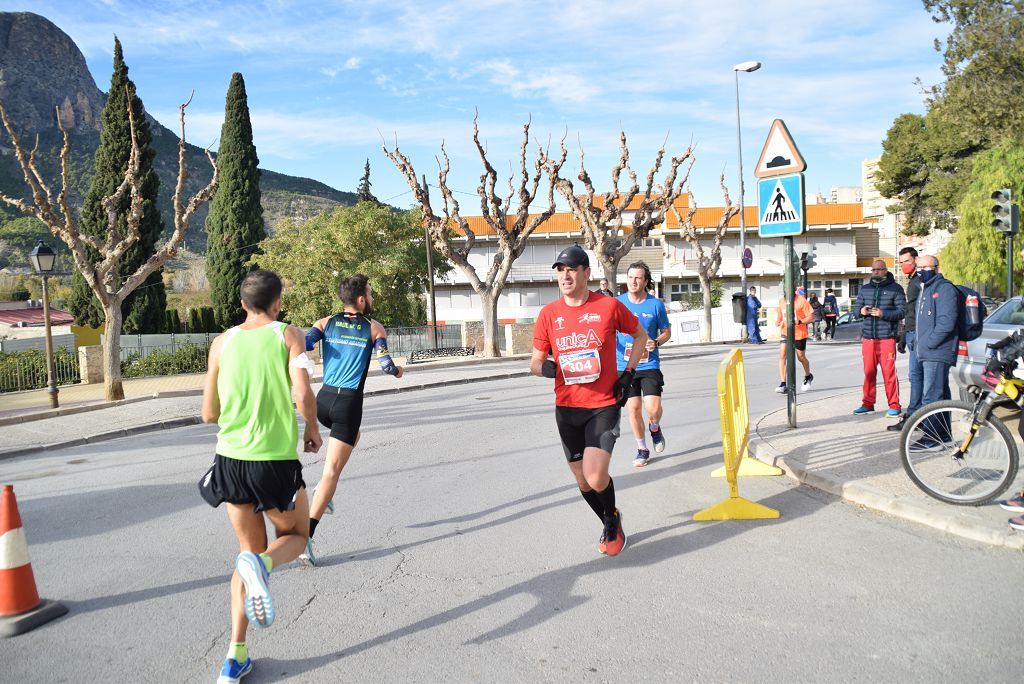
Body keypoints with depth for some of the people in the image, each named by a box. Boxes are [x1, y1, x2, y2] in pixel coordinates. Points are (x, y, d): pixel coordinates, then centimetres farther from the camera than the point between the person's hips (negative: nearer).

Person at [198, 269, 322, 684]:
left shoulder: (222, 343, 5)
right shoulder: (288, 335, -4)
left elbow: (209, 414, 7)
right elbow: (303, 395, -16)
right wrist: (312, 431, 3)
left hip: (231, 461, 4)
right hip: (276, 462, -4)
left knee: (250, 550, 19)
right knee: (295, 536, 21)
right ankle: (262, 564, -16)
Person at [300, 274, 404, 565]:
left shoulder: (326, 323, 8)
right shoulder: (374, 328, 1)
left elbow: (303, 345, -8)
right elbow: (386, 365, -8)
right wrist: (398, 371, 13)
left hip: (323, 399, 5)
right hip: (349, 402, -5)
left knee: (352, 437, 35)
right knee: (332, 471, -2)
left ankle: (324, 488, 21)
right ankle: (306, 535, -10)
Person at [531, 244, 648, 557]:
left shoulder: (609, 306, -6)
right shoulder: (548, 314, -1)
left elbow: (640, 335, 11)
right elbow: (536, 361, 5)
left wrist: (629, 373, 0)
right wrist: (544, 367, -19)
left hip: (604, 405, -3)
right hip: (567, 408, 3)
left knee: (596, 479, -17)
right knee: (583, 482, 13)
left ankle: (612, 517, 17)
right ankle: (611, 526, 41)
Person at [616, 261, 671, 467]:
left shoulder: (656, 304, -3)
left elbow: (667, 332, 8)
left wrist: (656, 343, -13)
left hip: (649, 365, -1)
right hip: (624, 365, 2)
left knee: (653, 408, -13)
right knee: (633, 408, 5)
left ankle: (654, 427, 24)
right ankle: (642, 449, 24)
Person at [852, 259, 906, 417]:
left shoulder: (895, 288, 1)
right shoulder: (865, 289, 15)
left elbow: (902, 311, -6)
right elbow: (856, 307, 16)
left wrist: (883, 314, -20)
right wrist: (861, 310, -7)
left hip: (887, 337, -4)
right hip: (868, 337, 4)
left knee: (889, 372, -3)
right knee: (868, 372, 8)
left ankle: (894, 405, 5)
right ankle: (868, 403, 17)